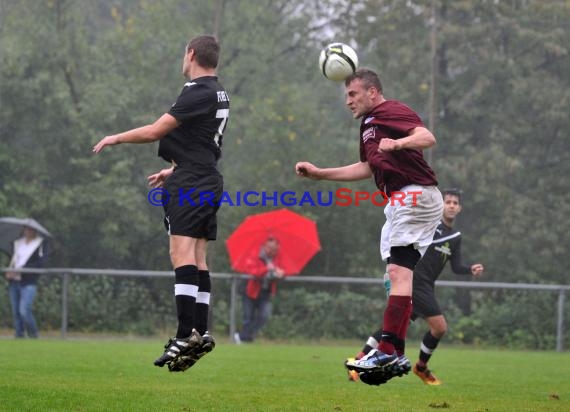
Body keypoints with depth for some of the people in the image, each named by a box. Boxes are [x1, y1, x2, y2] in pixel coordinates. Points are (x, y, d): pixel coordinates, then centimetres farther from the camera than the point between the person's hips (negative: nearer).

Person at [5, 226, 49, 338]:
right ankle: (19, 336, 11)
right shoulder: (18, 242, 17)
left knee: (24, 311, -18)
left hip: (29, 283, -6)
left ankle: (33, 336, -1)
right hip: (14, 281, 6)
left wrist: (21, 270, -18)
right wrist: (9, 271, 2)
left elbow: (40, 262, -11)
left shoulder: (41, 244, 0)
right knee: (16, 312, 4)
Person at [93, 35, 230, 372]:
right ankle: (201, 334, 8)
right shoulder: (219, 94, 17)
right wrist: (175, 171, 38)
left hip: (190, 188, -10)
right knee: (198, 261, 9)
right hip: (208, 183, 10)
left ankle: (186, 335, -24)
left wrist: (115, 138, 2)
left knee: (183, 256, -16)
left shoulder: (198, 93, -13)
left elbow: (155, 131, -13)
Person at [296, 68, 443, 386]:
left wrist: (398, 143, -40)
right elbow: (367, 168, 34)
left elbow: (428, 138, -22)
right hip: (401, 202, 10)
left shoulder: (392, 111, -7)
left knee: (399, 272, -15)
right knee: (399, 276, 7)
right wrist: (319, 173, 32)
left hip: (416, 195, -10)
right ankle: (397, 357, 7)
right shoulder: (368, 124, 24)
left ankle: (388, 352, -21)